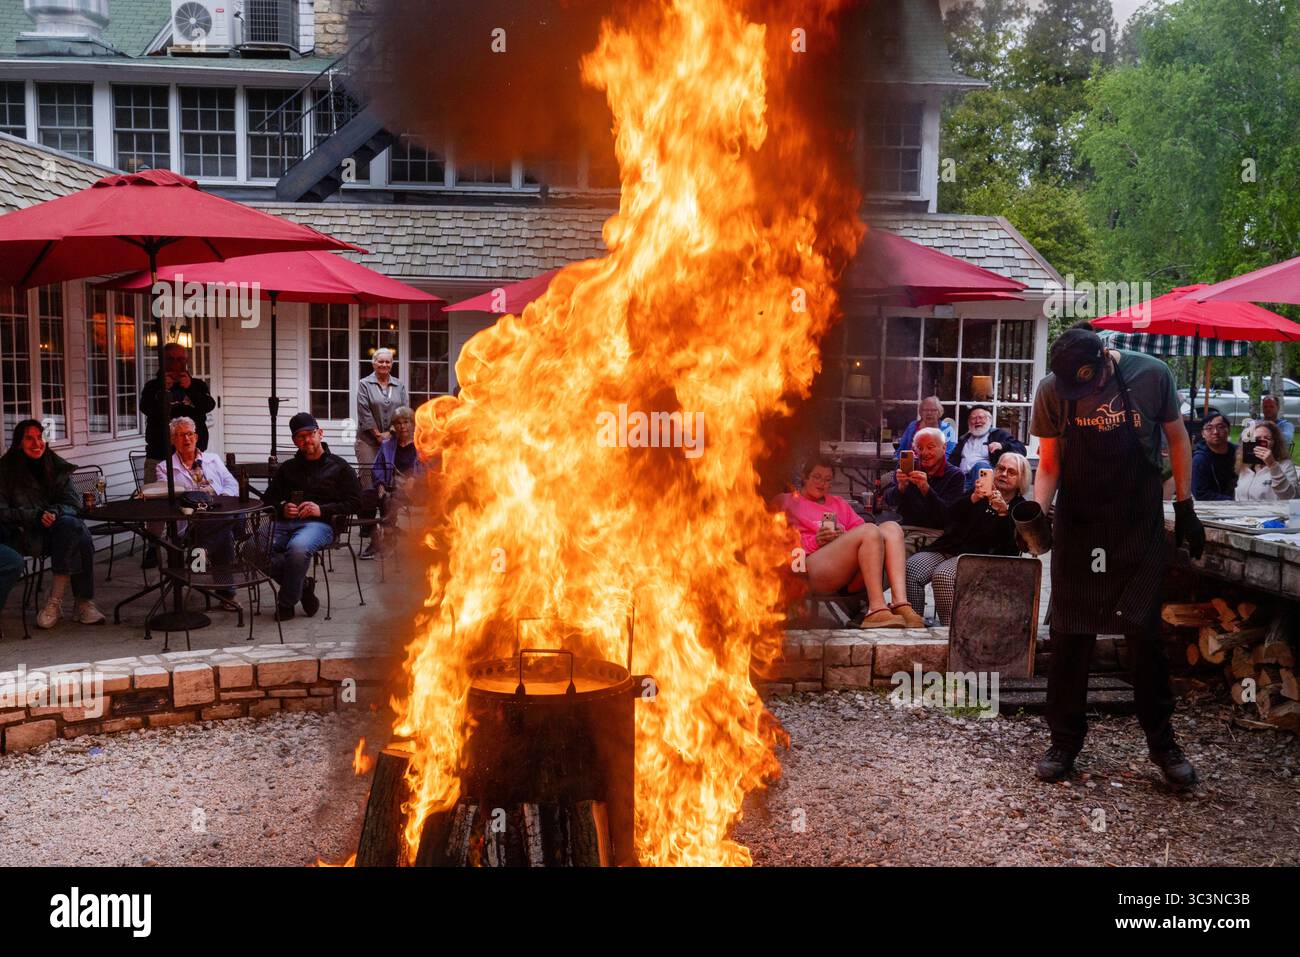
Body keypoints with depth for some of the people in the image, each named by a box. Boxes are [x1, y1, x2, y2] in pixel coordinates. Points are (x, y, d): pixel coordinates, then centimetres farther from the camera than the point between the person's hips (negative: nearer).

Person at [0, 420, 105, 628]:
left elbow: (73, 504, 6)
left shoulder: (58, 466, 10)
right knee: (74, 529, -32)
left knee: (71, 526, -33)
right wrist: (36, 516, -18)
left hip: (58, 528, 4)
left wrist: (55, 513, -17)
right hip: (25, 535, -4)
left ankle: (55, 601, -28)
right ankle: (83, 602, -31)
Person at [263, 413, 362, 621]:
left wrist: (322, 509, -9)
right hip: (286, 522, 4)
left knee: (298, 547, -39)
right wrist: (282, 509, 2)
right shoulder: (288, 468, 28)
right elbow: (268, 500, 27)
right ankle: (302, 585, -9)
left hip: (320, 523, -4)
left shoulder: (339, 467, 15)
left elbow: (354, 503, 6)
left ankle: (287, 603, -16)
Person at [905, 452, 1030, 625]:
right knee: (911, 568, -25)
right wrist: (973, 498, -13)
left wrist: (1003, 512, -16)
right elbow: (952, 515, 5)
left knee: (943, 575, -36)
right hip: (947, 547, 4)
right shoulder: (982, 491, 20)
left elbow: (1011, 550, -5)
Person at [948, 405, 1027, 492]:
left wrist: (1002, 446, -15)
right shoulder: (964, 438, 31)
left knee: (980, 465, -36)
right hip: (962, 477, 3)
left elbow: (1021, 449, 4)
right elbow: (953, 460, 26)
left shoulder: (1000, 434, 16)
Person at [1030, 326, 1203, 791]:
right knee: (1069, 635, 3)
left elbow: (1177, 438, 4)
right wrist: (1039, 509, -19)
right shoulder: (1051, 390, -9)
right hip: (1077, 526, 1)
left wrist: (1185, 507, 3)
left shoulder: (1151, 376, -11)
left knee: (1144, 633, -1)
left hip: (1140, 527, -1)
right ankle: (1065, 741, 16)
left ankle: (1162, 741, 17)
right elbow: (1049, 465, -1)